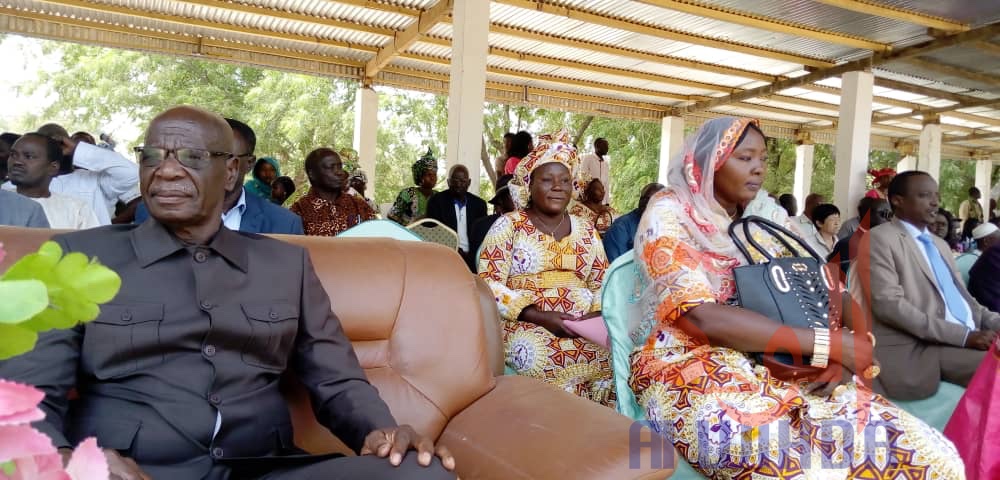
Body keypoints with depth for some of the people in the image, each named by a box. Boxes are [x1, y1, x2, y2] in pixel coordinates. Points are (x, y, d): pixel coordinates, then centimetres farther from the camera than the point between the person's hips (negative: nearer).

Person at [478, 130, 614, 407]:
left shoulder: (585, 230, 17)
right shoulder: (509, 225, 3)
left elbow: (602, 284, 17)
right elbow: (489, 284, -6)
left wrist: (599, 314, -8)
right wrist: (540, 316, -17)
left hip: (585, 328, 4)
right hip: (527, 326, -4)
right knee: (550, 357, -35)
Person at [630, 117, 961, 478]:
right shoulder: (668, 215, -5)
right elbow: (701, 317, -19)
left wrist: (842, 355, -13)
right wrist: (830, 344, -19)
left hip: (779, 369, 6)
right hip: (692, 372, -5)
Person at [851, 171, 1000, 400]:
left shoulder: (940, 244, 25)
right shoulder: (879, 239, -3)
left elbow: (961, 295, 24)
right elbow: (888, 305, -14)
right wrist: (963, 335, -18)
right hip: (915, 349, -8)